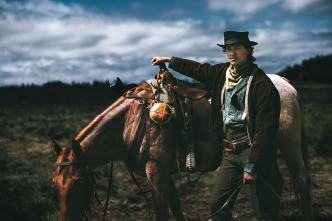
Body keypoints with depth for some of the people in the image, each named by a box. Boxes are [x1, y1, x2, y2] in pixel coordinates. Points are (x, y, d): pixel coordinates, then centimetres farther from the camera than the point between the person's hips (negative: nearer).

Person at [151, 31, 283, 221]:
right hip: (230, 152, 6)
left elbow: (265, 130, -16)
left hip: (253, 149, -6)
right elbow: (197, 69, 29)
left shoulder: (263, 84, -13)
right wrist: (170, 61, 38)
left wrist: (252, 166, -20)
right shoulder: (222, 73, 8)